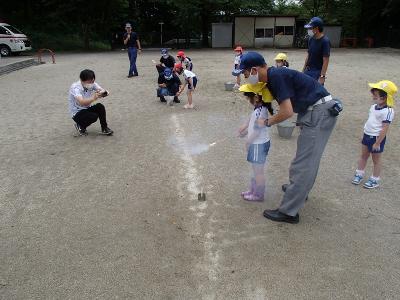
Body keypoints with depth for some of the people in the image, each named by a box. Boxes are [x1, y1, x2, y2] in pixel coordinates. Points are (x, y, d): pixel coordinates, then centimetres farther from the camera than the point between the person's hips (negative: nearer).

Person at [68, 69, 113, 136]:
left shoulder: (92, 84, -9)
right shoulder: (75, 87, -26)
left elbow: (103, 90, -19)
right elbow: (82, 102, -42)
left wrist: (104, 92, -44)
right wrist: (93, 98, -59)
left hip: (87, 109, 5)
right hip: (77, 113, -5)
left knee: (100, 107, -22)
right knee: (94, 116, -30)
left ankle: (104, 129, -7)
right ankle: (80, 126, 0)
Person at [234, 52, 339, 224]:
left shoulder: (276, 76, -19)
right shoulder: (272, 77, 10)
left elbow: (287, 112, -23)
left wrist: (267, 122, -7)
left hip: (319, 112, -10)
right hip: (316, 112, 10)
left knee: (303, 163, -8)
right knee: (307, 158, 25)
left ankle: (288, 212, -1)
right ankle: (298, 189, 44)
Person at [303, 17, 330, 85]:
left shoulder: (325, 41, -16)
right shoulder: (311, 39, 5)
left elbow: (326, 60, -17)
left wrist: (322, 76, -21)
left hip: (317, 72, -7)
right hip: (308, 71, 7)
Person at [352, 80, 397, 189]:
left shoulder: (387, 111, -22)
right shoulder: (374, 107, 2)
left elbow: (384, 129, -22)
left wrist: (377, 143, -21)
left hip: (377, 138, -8)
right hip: (367, 135, 8)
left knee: (376, 160, 8)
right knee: (363, 156, 18)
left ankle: (375, 180, 22)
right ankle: (359, 174, 32)